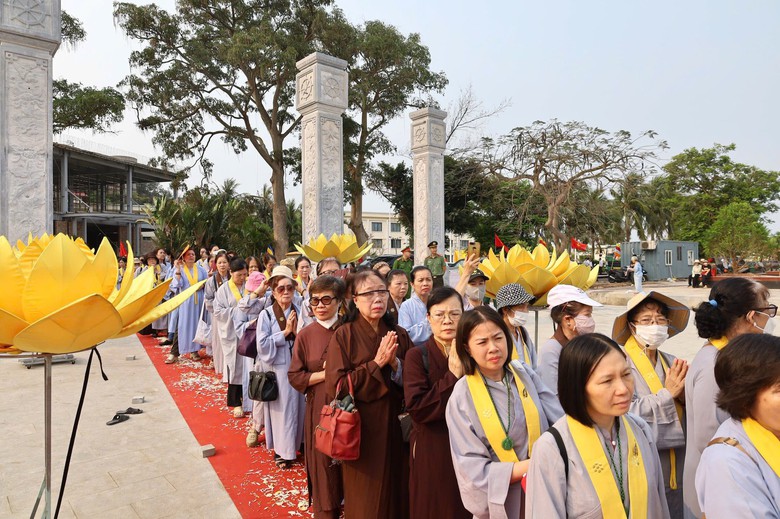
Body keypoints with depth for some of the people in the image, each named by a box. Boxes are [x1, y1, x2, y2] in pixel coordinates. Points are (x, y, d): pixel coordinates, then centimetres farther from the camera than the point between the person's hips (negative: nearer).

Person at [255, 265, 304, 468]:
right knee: (280, 409, 4)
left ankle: (296, 445, 29)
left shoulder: (299, 313, 3)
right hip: (276, 369, -3)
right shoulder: (266, 315, -6)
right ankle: (281, 451, 19)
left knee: (298, 407, 11)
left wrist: (296, 331, -14)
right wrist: (285, 332, -13)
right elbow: (262, 344, -13)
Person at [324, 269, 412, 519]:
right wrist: (376, 363, -21)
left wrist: (394, 364, -18)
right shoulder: (343, 335, -10)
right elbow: (335, 386, -17)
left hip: (391, 427, 3)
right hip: (359, 429, -3)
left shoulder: (399, 335, 1)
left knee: (391, 495, 17)